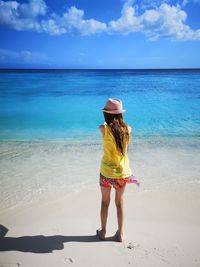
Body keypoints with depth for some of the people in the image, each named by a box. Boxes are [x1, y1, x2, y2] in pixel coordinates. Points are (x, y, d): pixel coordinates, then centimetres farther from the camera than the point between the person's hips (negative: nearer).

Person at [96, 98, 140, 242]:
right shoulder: (127, 129, -11)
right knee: (120, 202, 19)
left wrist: (107, 123, 23)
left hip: (107, 172, -2)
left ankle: (103, 232, 35)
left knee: (105, 202, 19)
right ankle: (120, 234, 33)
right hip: (123, 172, 2)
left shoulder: (104, 128, -17)